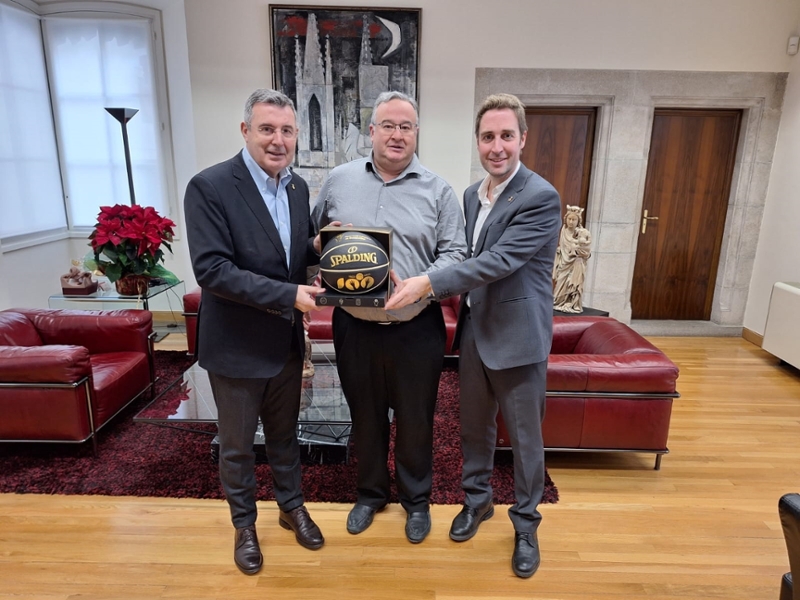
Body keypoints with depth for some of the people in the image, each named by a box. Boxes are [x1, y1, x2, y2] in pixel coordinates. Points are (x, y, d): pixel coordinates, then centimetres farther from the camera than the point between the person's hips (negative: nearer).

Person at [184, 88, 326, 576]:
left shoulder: (298, 187, 2)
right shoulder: (209, 187, -18)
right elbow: (212, 270, -25)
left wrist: (317, 247, -12)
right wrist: (288, 295, -29)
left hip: (287, 342, 5)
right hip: (236, 346, -5)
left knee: (285, 433, 23)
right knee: (237, 444, 16)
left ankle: (292, 507, 46)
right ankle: (245, 524, 41)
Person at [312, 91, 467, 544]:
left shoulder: (439, 191, -1)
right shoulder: (339, 180, 4)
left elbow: (455, 252, -4)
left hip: (416, 329, -1)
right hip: (354, 326, 2)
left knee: (415, 420, 14)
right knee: (365, 416, 18)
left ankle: (417, 499, 39)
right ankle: (371, 492, 42)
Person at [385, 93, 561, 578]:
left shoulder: (541, 198, -17)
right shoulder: (471, 194, 8)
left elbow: (499, 261, -25)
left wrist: (431, 283, -27)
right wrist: (451, 292, 0)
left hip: (518, 338, -6)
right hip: (473, 332, 7)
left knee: (525, 438, 11)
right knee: (475, 428, 21)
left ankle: (526, 523, 34)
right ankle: (477, 500, 43)